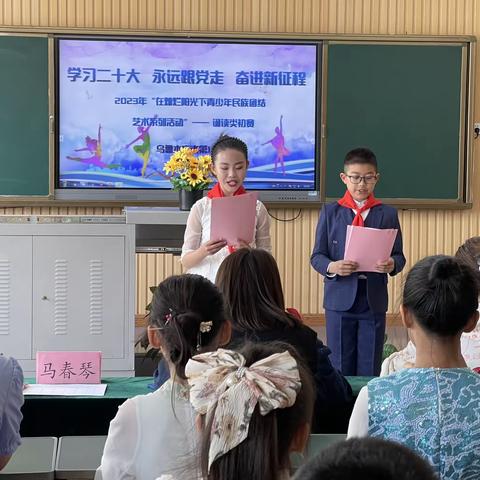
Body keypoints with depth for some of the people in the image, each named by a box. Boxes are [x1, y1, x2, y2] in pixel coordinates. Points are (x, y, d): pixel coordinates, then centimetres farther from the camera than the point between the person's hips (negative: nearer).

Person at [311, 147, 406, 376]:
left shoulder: (387, 214, 7)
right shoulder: (331, 212, 5)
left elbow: (399, 256, 5)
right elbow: (317, 256, 2)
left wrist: (392, 264, -18)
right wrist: (332, 267, -19)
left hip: (374, 301, 1)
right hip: (339, 299, -1)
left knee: (370, 370, 5)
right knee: (340, 368, 5)